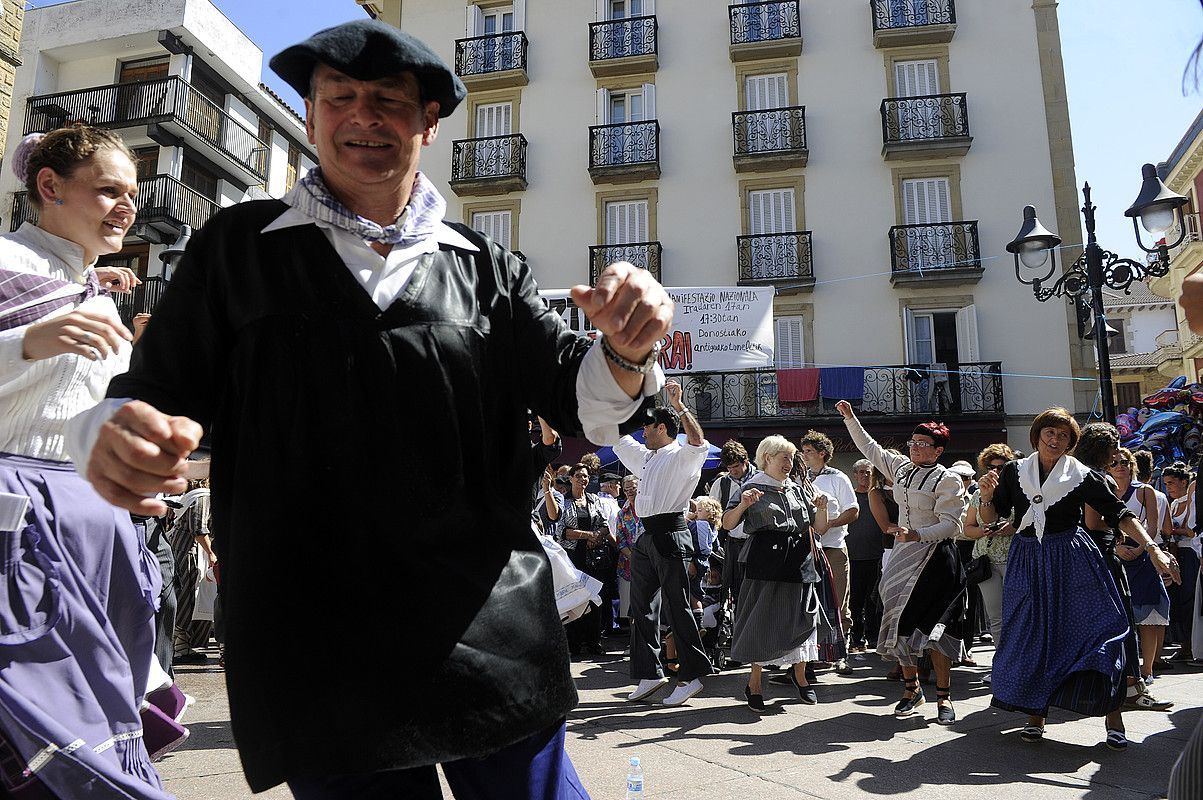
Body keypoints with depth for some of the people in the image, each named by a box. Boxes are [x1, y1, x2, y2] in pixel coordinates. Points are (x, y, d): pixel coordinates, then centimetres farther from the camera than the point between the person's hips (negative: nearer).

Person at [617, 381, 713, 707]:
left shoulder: (682, 456, -4)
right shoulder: (646, 457, 20)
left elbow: (698, 441, -26)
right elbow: (618, 436, 30)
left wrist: (678, 404, -26)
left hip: (670, 536, -9)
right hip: (646, 538, 9)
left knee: (676, 606, -6)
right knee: (642, 607, 10)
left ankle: (691, 675, 3)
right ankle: (648, 674, 18)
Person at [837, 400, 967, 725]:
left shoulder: (948, 480, -9)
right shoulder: (901, 467, 10)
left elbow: (951, 523, -15)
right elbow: (870, 448, 22)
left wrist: (917, 534, -28)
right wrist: (850, 418, 20)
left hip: (934, 558, -6)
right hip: (902, 556, 6)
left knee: (933, 626, -6)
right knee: (901, 621, 7)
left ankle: (943, 696, 6)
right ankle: (911, 687, 22)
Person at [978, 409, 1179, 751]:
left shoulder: (1082, 476, -2)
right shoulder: (1014, 472, 3)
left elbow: (1120, 514, -4)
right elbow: (990, 518, 5)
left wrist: (1153, 549, -15)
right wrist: (986, 495, -16)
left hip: (1073, 560, -1)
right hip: (1027, 563, 2)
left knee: (1097, 627, -6)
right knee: (1030, 635, 4)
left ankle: (1112, 715, 7)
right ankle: (1036, 714, 17)